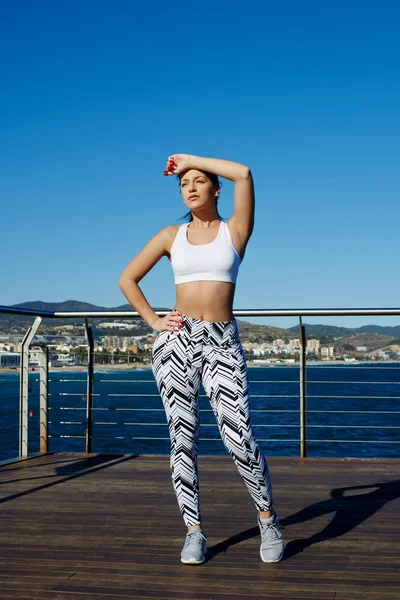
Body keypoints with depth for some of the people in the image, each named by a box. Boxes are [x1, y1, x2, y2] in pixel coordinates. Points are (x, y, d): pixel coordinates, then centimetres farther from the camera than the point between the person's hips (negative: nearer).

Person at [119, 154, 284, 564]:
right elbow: (127, 278, 16)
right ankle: (194, 533, 14)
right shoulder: (172, 236, 11)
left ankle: (267, 518, 13)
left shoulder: (235, 230, 7)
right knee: (182, 439, 2)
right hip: (176, 341, 2)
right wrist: (153, 321, 5)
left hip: (222, 343, -2)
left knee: (239, 438, -10)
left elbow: (243, 174, -8)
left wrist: (190, 160, 1)